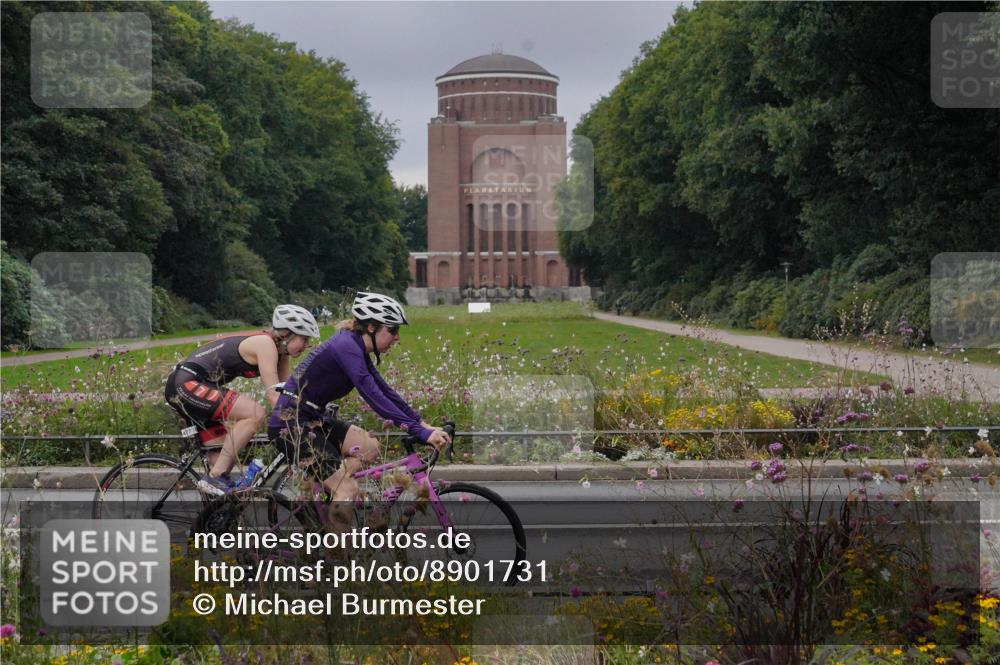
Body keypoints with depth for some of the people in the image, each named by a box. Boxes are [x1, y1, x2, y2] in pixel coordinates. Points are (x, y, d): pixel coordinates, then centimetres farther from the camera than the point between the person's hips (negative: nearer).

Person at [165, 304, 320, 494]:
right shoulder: (265, 344, -15)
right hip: (187, 384, -11)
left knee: (226, 452, 9)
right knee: (255, 414, -22)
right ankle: (215, 478, -20)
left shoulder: (278, 351, 13)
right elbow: (273, 394, -23)